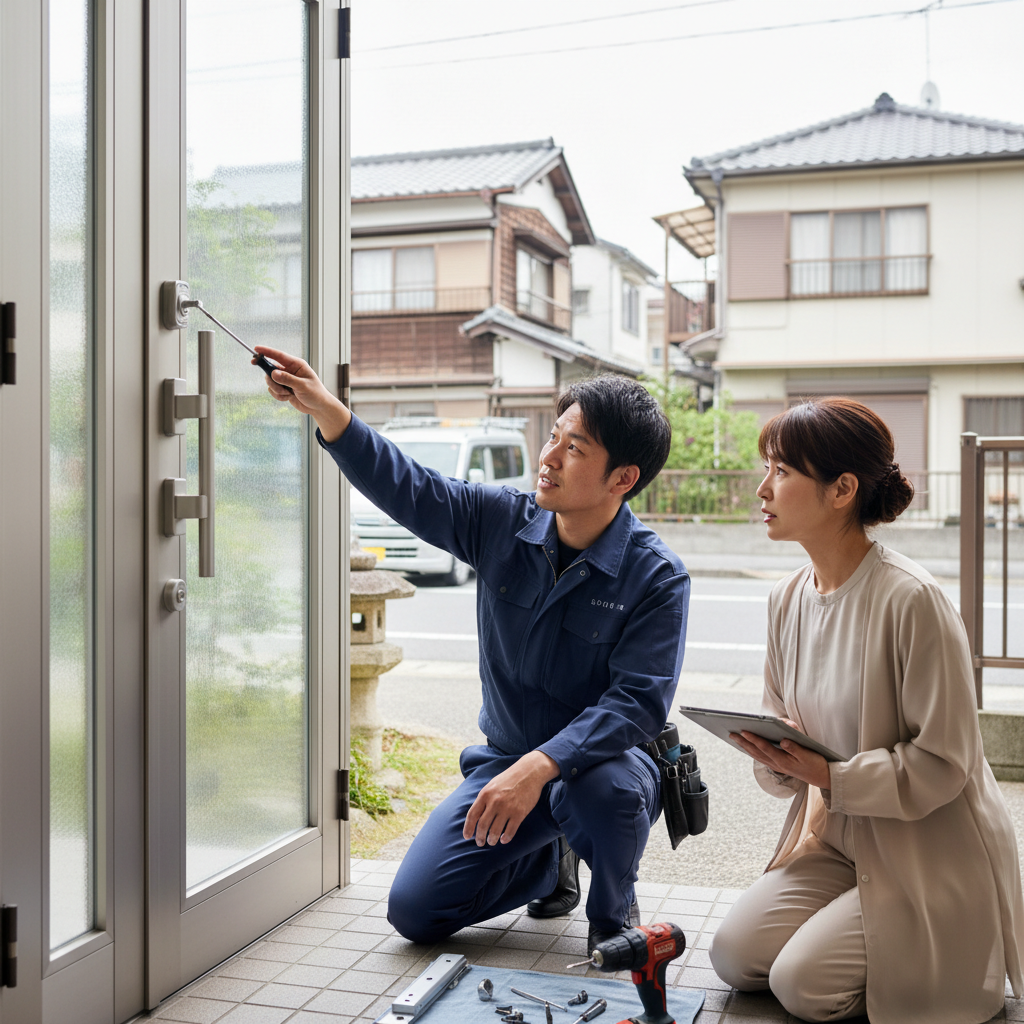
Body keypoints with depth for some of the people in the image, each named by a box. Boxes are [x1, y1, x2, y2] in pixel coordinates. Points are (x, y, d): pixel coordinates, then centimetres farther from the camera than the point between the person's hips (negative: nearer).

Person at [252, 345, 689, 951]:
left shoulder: (657, 576, -18)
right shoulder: (503, 522, -5)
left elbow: (639, 701, -26)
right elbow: (406, 489, -3)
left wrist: (541, 765, -38)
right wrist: (326, 410, -15)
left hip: (603, 759, -4)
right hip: (506, 760, 4)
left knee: (602, 788, -40)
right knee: (415, 910, -5)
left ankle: (614, 908, -3)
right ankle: (550, 863, 24)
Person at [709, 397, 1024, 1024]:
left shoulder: (912, 599, -22)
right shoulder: (788, 600, 1)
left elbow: (944, 760, -19)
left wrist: (831, 777, -26)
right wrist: (777, 757, -13)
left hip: (931, 853, -7)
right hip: (836, 838, 7)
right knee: (735, 957, -4)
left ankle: (970, 959, 11)